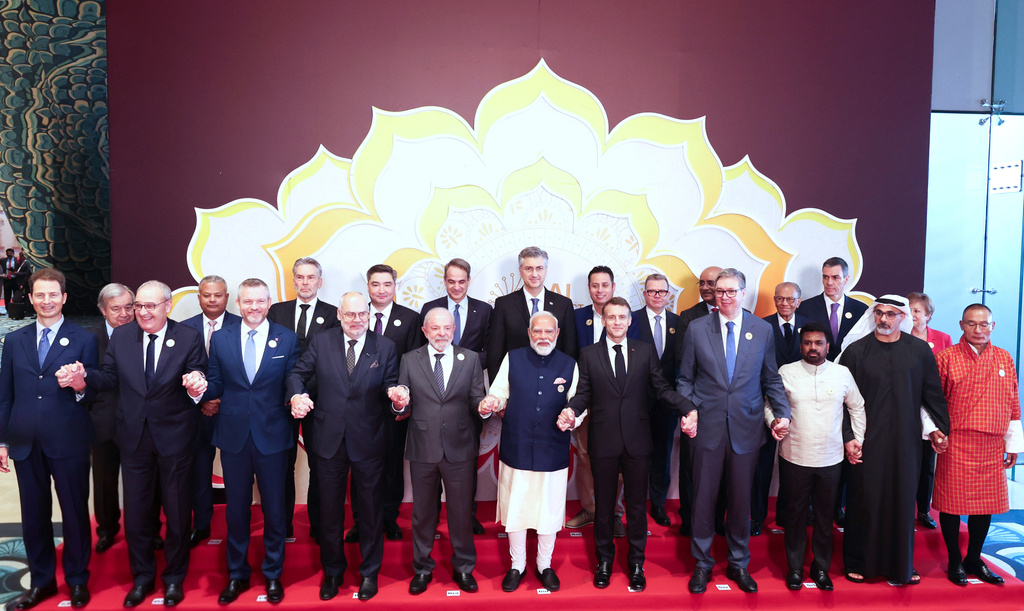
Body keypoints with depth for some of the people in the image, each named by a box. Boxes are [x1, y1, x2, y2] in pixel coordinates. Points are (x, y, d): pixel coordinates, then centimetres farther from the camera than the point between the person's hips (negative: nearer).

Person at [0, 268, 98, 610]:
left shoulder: (84, 340, 1)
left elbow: (93, 394, 0)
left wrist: (80, 387, -22)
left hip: (68, 441, -3)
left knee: (75, 512, 5)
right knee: (34, 514, 12)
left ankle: (77, 580, 22)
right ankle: (41, 581, 28)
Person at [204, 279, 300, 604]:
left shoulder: (287, 339, -1)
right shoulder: (220, 338, 3)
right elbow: (216, 386, 5)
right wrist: (203, 388, -12)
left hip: (272, 436, -1)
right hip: (234, 436, 2)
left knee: (274, 508, 10)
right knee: (236, 509, 14)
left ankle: (273, 574, 29)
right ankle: (237, 575, 32)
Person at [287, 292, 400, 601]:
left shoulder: (385, 347, -2)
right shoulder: (321, 342, 1)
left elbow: (391, 385, -5)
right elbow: (298, 374, 4)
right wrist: (296, 395, -16)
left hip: (368, 442, -1)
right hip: (330, 439, 1)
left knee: (370, 511, 12)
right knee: (330, 510, 16)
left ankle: (369, 572, 33)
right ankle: (332, 571, 37)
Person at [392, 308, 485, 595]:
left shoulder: (470, 359, 3)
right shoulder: (410, 361, 2)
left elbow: (476, 401, -1)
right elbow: (405, 410, 1)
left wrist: (483, 405, -23)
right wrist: (401, 405, -22)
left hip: (459, 449, 0)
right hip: (423, 449, 0)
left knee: (462, 511, 12)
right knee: (422, 511, 15)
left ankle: (463, 568, 33)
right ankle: (422, 568, 35)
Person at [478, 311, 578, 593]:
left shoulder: (569, 365, 5)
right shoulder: (512, 359, 3)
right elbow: (500, 394, 0)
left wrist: (573, 415, -17)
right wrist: (489, 404, -21)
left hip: (553, 452, 1)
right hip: (516, 449, 0)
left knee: (549, 509, 11)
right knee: (515, 508, 9)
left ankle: (545, 565, 33)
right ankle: (517, 565, 30)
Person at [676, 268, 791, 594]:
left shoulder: (763, 330, 3)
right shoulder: (696, 329, 0)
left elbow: (771, 378, 8)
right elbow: (686, 378, 4)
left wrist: (783, 413, -5)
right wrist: (688, 410, -10)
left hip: (746, 429, 1)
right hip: (708, 428, -1)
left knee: (741, 500, 12)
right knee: (703, 499, 8)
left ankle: (738, 564, 31)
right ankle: (702, 564, 26)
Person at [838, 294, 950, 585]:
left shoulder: (920, 350, 3)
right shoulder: (855, 351, -3)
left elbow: (932, 394, 9)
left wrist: (937, 427, 4)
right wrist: (847, 437, -7)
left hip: (905, 440, 2)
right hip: (866, 440, -2)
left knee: (903, 498, 10)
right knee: (864, 498, 4)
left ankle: (901, 563, 26)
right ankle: (858, 561, 19)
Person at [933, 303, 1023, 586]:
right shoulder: (947, 358, -3)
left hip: (992, 446, 4)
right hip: (956, 443, -3)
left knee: (986, 502, 11)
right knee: (952, 500, 3)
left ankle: (974, 558, 27)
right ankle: (955, 561, 19)